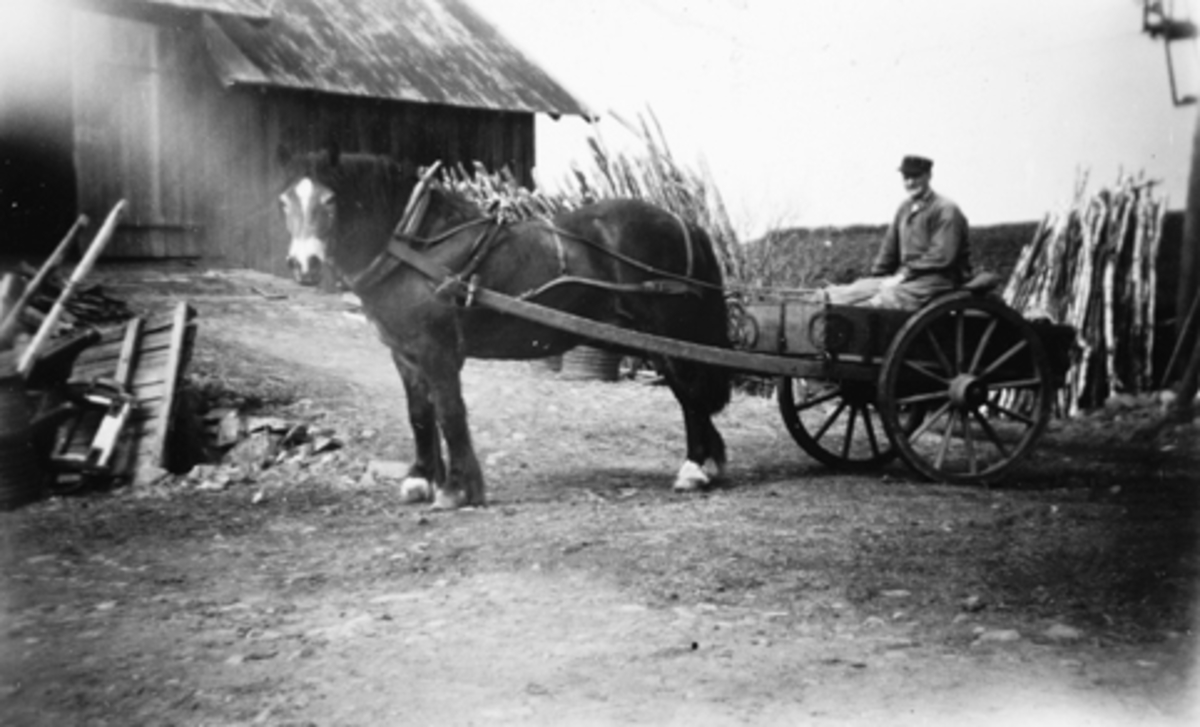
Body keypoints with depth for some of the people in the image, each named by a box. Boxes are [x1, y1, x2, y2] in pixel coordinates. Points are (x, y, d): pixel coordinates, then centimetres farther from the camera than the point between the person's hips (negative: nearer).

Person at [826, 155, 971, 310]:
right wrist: (875, 276, 5)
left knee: (889, 294, -33)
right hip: (907, 277, 8)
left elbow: (941, 257, -17)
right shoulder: (906, 207, 15)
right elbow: (889, 248, 18)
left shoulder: (946, 210, -9)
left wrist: (904, 274, -19)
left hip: (939, 279, -8)